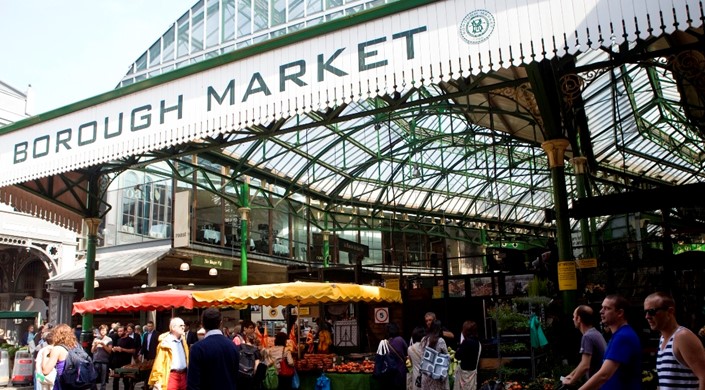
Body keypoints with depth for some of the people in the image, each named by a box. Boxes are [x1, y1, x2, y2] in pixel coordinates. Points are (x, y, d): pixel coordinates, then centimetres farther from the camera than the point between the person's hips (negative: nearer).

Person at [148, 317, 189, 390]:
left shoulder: (182, 340, 14)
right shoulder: (165, 342, -6)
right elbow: (159, 362, -9)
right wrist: (157, 381, -12)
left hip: (183, 375, 6)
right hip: (171, 376, -6)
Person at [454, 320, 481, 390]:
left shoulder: (467, 342, -22)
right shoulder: (477, 342, 4)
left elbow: (457, 356, -17)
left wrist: (460, 345, -4)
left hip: (465, 372, -8)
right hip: (473, 371, 8)